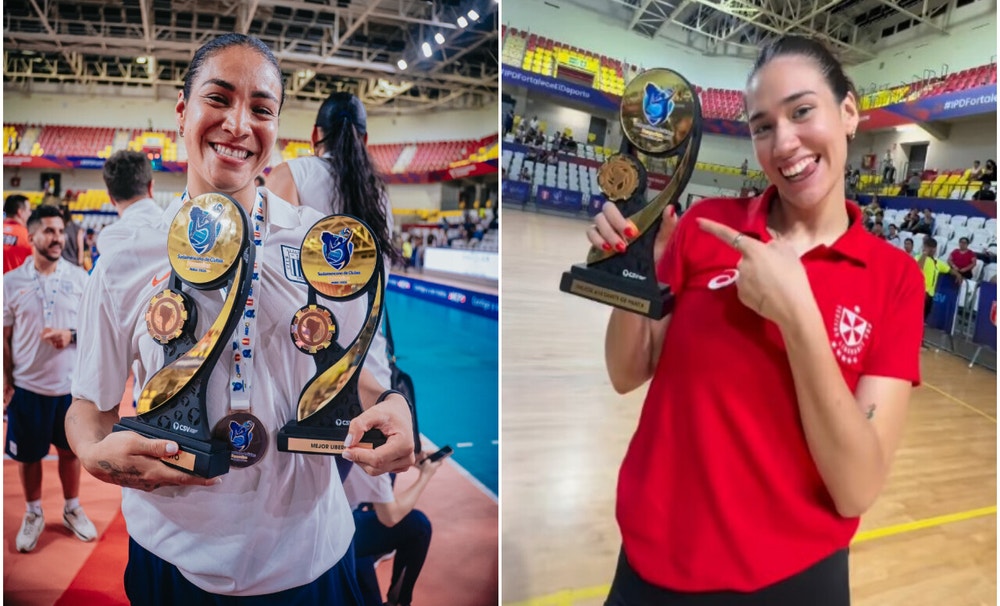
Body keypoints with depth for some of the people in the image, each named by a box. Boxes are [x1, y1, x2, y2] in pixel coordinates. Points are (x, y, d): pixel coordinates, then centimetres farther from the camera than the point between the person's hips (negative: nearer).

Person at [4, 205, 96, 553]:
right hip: (27, 386, -1)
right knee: (28, 454, 12)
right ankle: (33, 515, 33)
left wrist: (72, 336, -17)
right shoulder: (11, 282, -4)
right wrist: (7, 381, -4)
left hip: (72, 384, 1)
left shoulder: (79, 278, -2)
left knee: (70, 449, 14)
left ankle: (72, 510, 33)